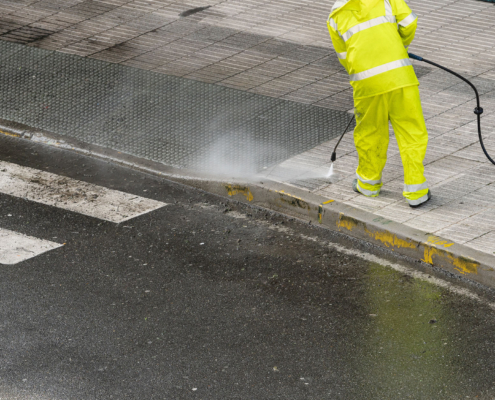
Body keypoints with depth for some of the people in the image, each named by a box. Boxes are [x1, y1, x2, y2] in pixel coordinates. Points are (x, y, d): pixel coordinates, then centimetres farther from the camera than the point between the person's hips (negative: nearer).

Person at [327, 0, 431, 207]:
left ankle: (368, 182, 36)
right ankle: (415, 191, 6)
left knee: (369, 133, 20)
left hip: (367, 81, 1)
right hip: (399, 73, -1)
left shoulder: (335, 17, 15)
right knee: (412, 132, 6)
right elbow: (408, 23, 5)